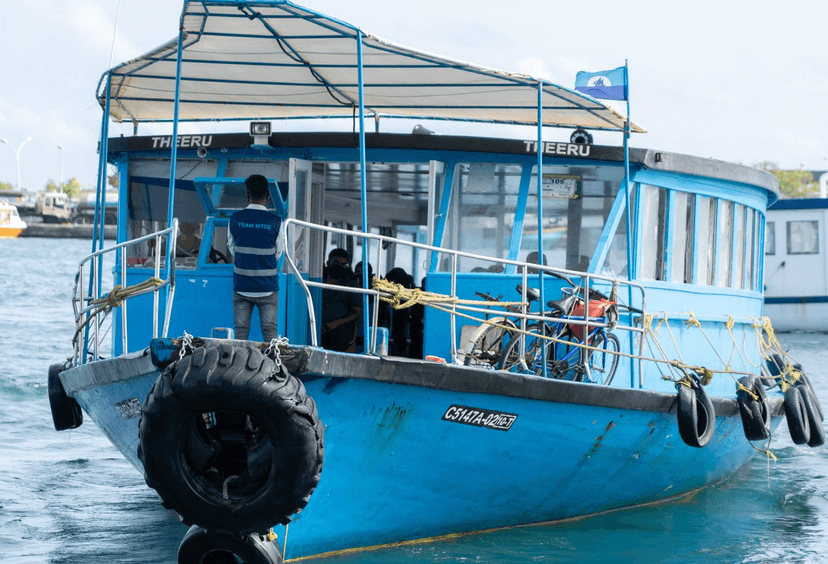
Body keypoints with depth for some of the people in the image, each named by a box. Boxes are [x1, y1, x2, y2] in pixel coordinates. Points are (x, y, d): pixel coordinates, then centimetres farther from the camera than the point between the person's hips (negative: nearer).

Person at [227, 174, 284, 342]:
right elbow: (278, 254, 5)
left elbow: (232, 249, 8)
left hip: (241, 286, 1)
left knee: (240, 330, 4)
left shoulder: (235, 219, -3)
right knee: (270, 331, 1)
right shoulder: (275, 222, -7)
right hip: (268, 287, -1)